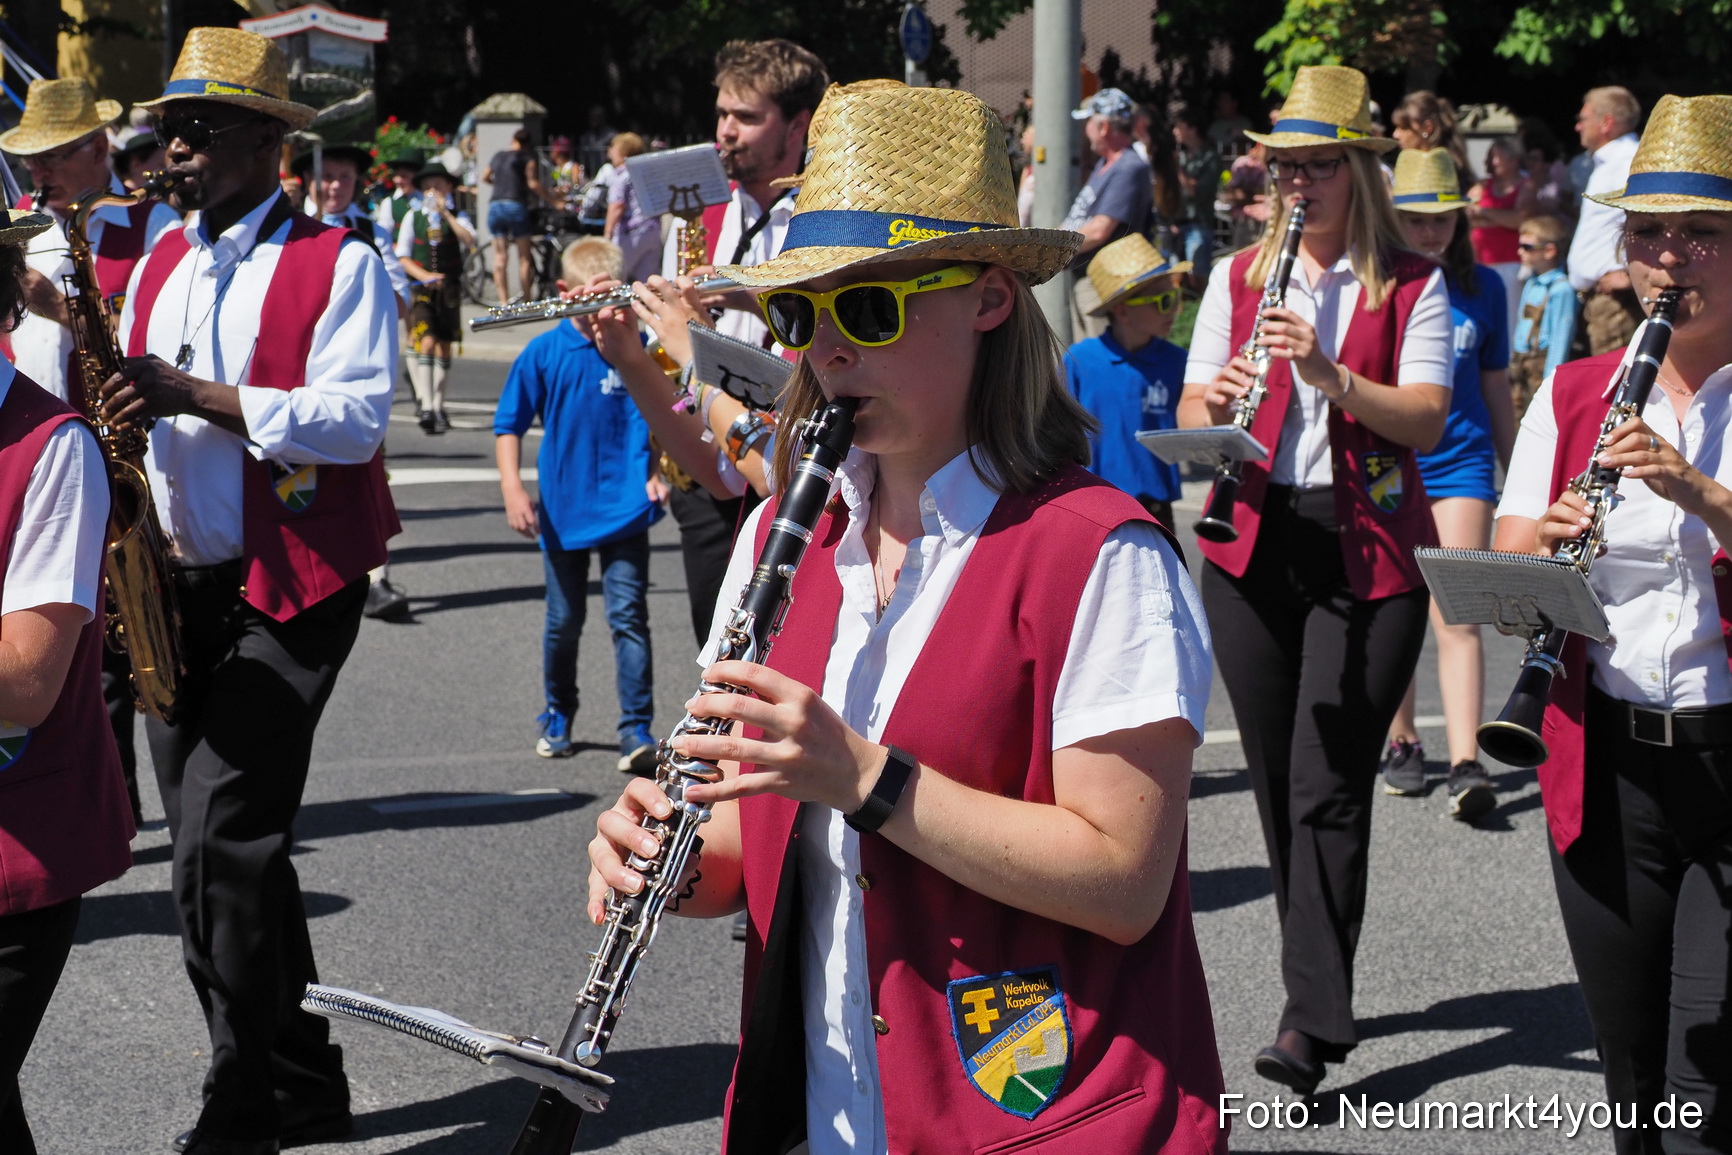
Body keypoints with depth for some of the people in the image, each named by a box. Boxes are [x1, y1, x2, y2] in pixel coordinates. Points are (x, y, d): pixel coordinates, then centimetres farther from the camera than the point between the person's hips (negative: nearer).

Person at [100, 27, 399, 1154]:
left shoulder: (339, 263, -6)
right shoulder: (157, 266, 16)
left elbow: (356, 420, -17)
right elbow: (134, 403, 19)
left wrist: (197, 396, -21)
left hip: (292, 592, -7)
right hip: (179, 586, 7)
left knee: (221, 844, -14)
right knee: (222, 851, 10)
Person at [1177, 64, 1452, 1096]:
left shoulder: (1413, 285, 1)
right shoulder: (1238, 277, 11)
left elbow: (1427, 421, -10)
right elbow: (1192, 414, 5)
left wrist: (1328, 374, -25)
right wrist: (1216, 403, -18)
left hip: (1369, 554, -4)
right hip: (1255, 547, 4)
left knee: (1329, 787, -11)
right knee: (1279, 782, 9)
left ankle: (1313, 1018, -11)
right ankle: (1323, 984, 24)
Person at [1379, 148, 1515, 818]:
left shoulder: (1482, 288, 6)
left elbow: (1496, 389, 14)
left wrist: (1517, 479, 18)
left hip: (1461, 462, 0)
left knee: (1457, 617, -10)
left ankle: (1466, 766, -16)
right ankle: (1402, 744, 25)